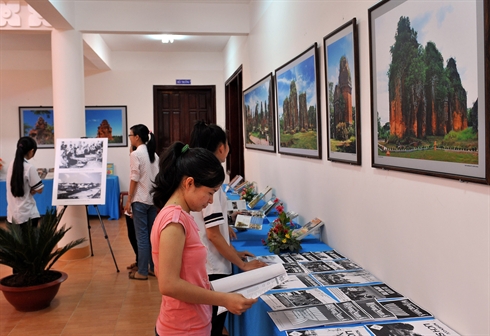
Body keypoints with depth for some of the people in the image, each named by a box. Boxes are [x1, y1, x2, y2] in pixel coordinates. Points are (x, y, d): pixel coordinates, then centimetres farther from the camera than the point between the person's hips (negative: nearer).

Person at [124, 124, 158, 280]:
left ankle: (142, 272, 4)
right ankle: (154, 268, 18)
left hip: (140, 199, -7)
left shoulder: (135, 154, -11)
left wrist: (129, 200, -8)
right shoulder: (154, 154, 10)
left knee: (142, 236, -2)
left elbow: (134, 179, -13)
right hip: (154, 198, 7)